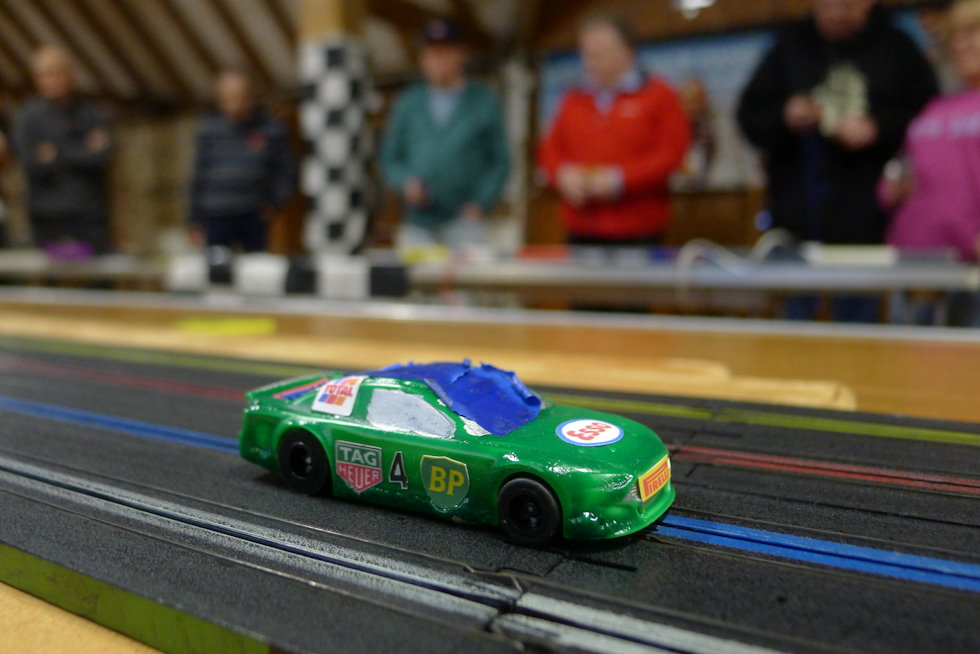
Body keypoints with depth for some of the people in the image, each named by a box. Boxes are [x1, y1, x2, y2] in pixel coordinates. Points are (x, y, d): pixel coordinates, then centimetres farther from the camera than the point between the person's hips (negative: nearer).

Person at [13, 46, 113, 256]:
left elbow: (101, 156, -7)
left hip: (90, 217, 1)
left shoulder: (91, 115, 7)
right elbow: (32, 163, -6)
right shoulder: (27, 118, 4)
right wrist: (83, 153, -9)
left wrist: (57, 154, -7)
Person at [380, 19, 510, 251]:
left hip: (465, 222, -2)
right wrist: (406, 183, -5)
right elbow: (390, 158, 15)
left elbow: (500, 161, 5)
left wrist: (481, 203, -7)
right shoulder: (407, 103, 13)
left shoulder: (485, 102, 7)